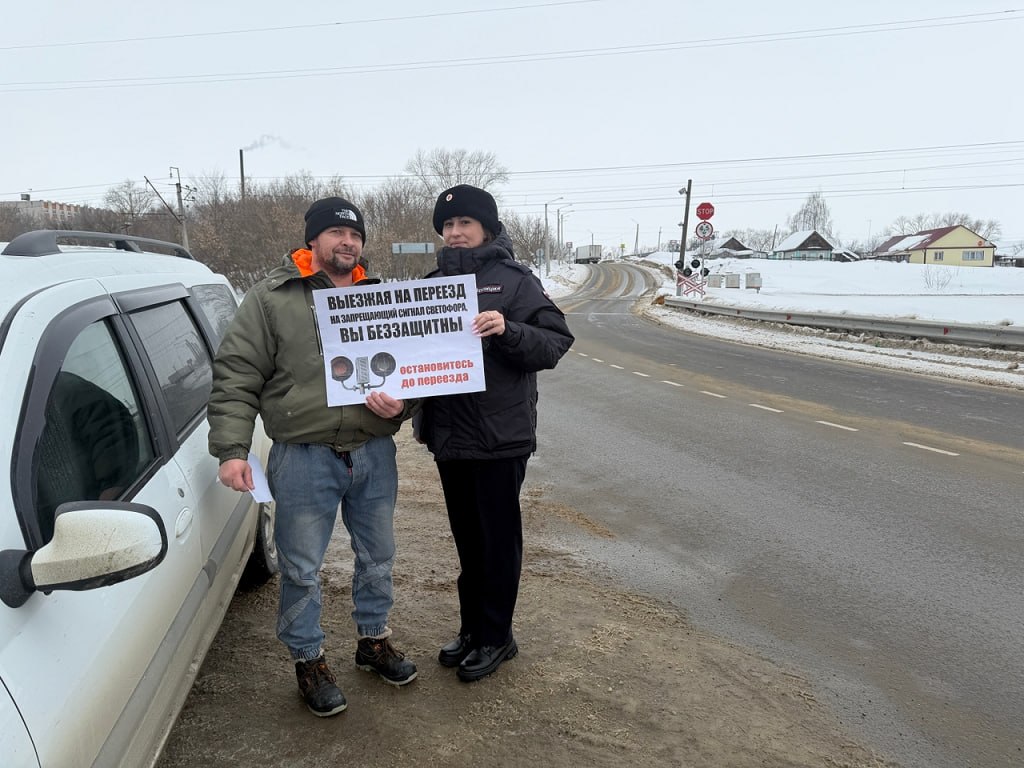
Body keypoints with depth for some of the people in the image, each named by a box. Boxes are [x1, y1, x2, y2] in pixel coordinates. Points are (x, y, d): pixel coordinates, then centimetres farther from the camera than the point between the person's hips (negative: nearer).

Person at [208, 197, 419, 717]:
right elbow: (235, 378, -5)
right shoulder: (272, 298, -2)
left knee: (377, 556, 17)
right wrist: (231, 450, -13)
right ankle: (309, 661, 30)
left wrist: (401, 403, -7)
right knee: (301, 569, 8)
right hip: (304, 457, -3)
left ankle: (374, 640, 40)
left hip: (374, 453, 4)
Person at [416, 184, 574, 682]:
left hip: (500, 435, -6)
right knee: (467, 538, 17)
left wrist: (508, 331, -28)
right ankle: (472, 628, 31)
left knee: (498, 539, 6)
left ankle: (496, 637, 20)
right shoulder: (435, 283, 11)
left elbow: (556, 342, -11)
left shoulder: (514, 281, -6)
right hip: (448, 433, 6)